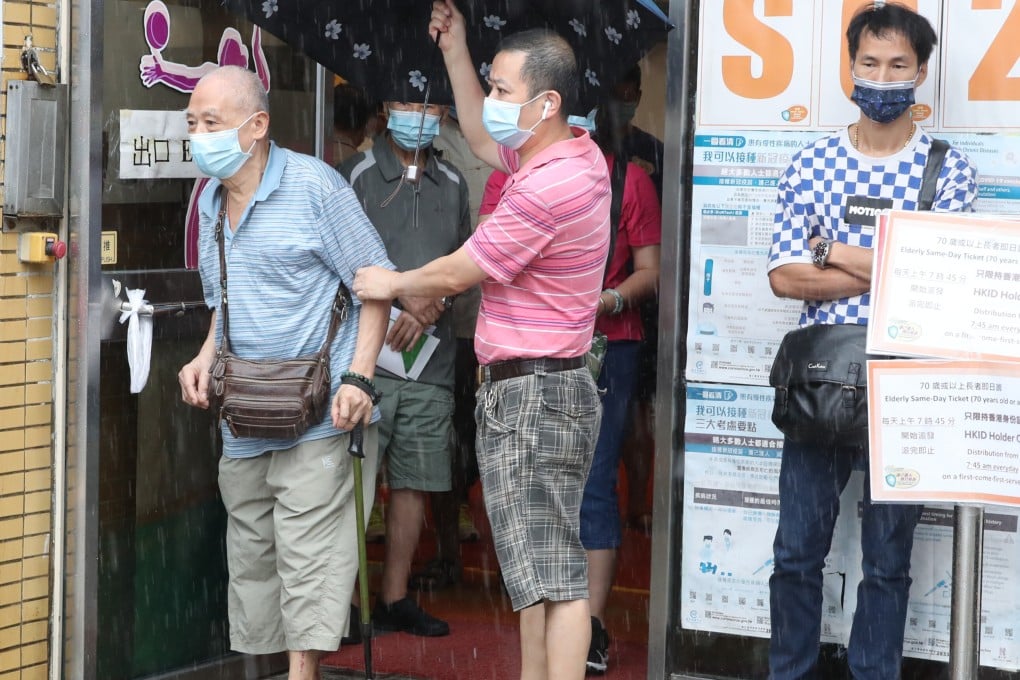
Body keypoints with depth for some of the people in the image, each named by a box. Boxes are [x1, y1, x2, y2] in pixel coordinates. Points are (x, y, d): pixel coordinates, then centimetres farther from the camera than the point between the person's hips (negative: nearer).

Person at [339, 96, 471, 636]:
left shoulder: (452, 185, 15)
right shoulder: (357, 176, -1)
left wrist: (431, 307, -3)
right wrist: (403, 299, -14)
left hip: (431, 356, 5)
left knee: (415, 481, 8)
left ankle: (394, 598, 17)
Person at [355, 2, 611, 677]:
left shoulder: (546, 190, -22)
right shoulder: (578, 153, 10)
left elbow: (455, 274, -11)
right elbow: (483, 140, 31)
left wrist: (392, 284, 8)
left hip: (531, 396, -11)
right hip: (540, 390, 11)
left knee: (550, 575, -10)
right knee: (537, 572, 14)